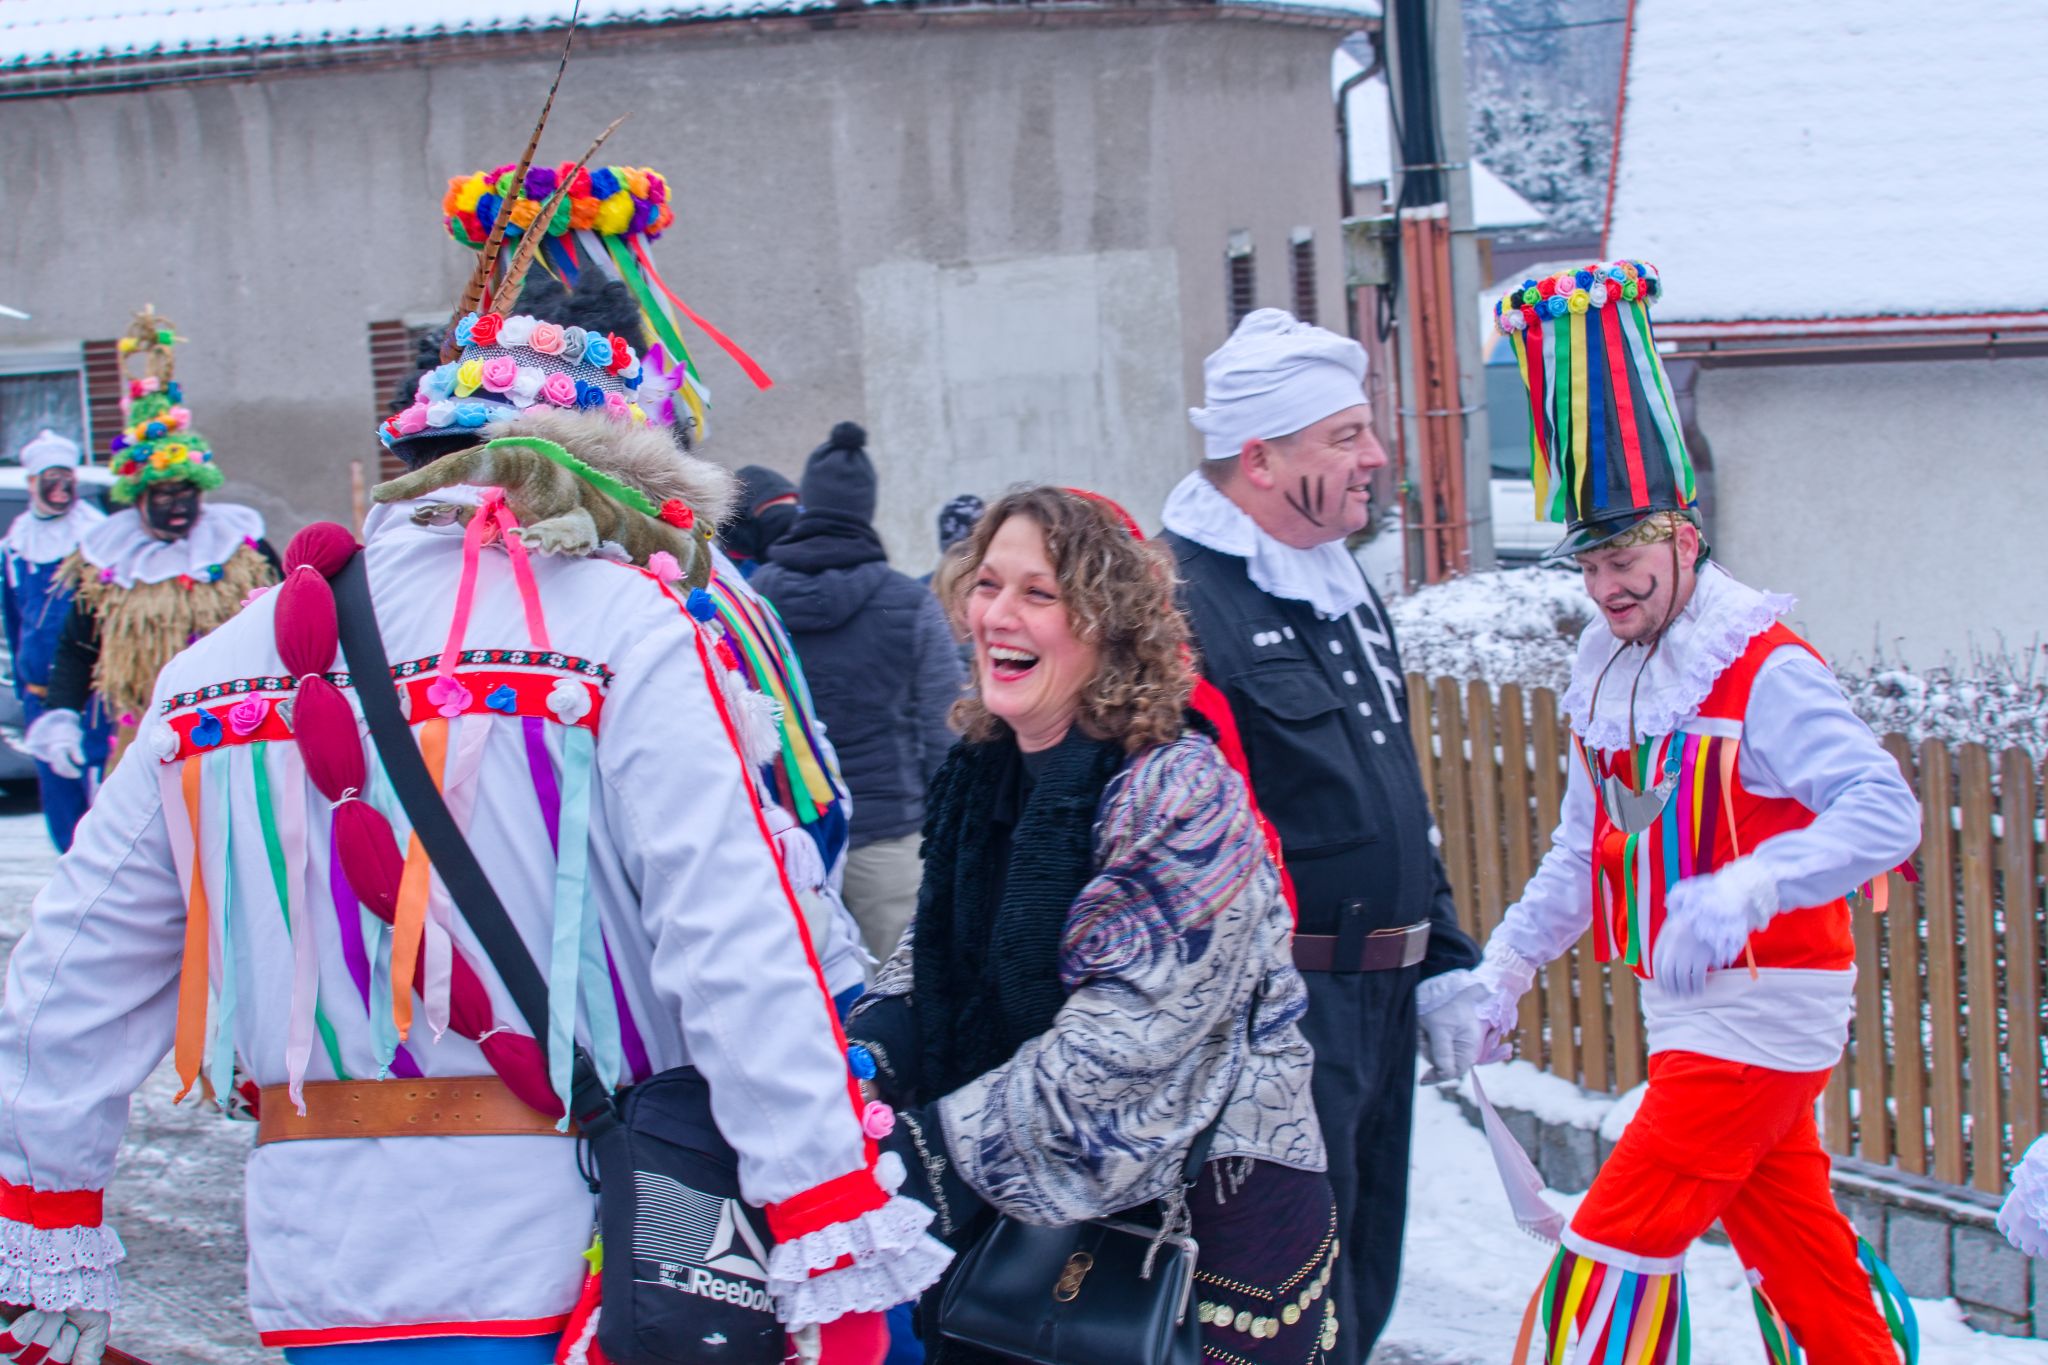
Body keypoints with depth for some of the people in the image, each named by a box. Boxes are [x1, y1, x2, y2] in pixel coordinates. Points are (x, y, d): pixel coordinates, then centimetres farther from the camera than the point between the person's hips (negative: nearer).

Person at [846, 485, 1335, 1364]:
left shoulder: (1179, 793, -20)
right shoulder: (982, 771, 3)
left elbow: (1119, 1049, -25)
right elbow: (935, 958, 10)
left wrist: (938, 1150, -25)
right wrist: (862, 1060, -10)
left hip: (1216, 1214, -6)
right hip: (1052, 1203, 6)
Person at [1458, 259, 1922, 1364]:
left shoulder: (1765, 672, -17)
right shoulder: (1606, 676, 9)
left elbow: (1885, 811, -28)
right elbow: (1583, 857, 18)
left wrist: (1747, 889, -40)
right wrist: (1502, 969, 15)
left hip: (1763, 1008, -8)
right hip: (1687, 1010, 8)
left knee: (1615, 1251, -9)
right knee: (1792, 1240, 17)